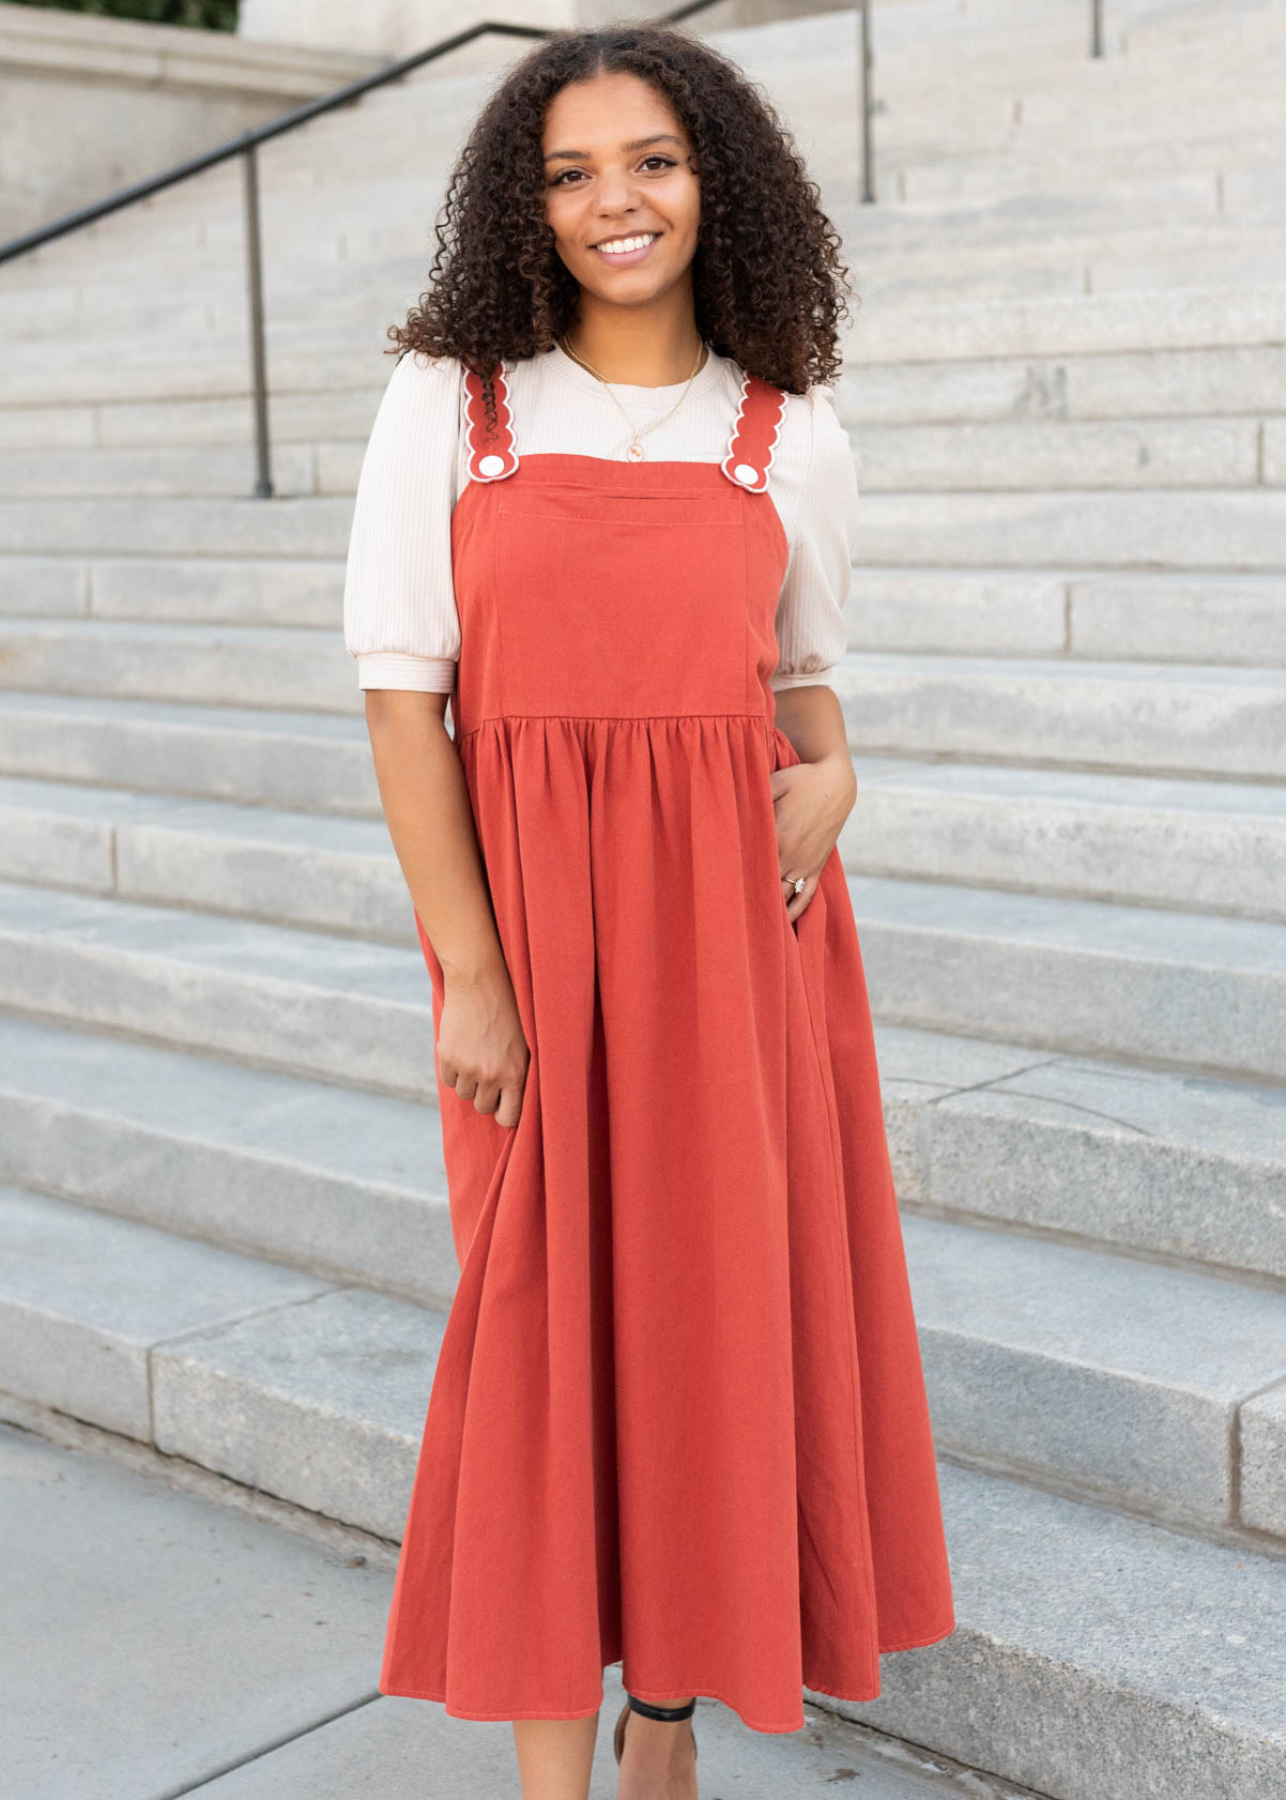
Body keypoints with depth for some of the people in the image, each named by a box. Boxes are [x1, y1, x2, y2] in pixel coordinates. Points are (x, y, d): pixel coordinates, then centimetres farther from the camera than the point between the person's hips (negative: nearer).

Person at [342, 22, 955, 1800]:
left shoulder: (791, 437, 6)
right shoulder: (447, 403, 0)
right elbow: (404, 698, -4)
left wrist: (832, 774, -8)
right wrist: (470, 973, -11)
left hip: (739, 916, 2)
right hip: (532, 916, -2)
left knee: (725, 1295, 7)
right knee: (546, 1307, 4)